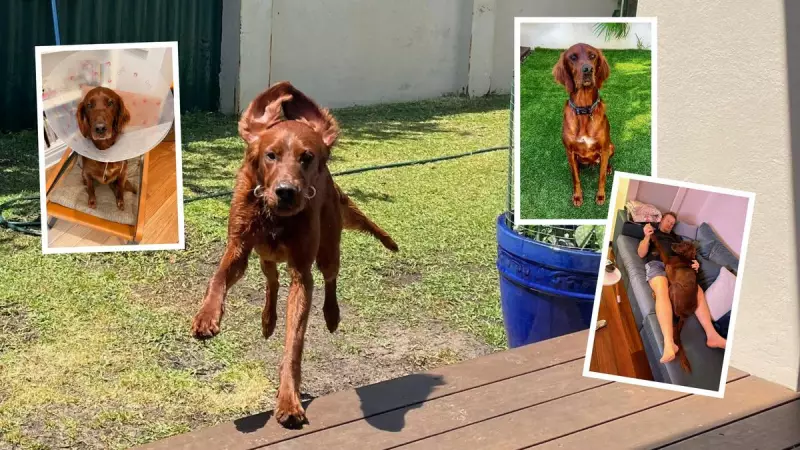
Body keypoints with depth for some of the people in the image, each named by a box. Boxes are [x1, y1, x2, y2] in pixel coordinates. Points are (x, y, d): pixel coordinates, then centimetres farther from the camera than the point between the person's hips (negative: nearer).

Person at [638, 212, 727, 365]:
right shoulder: (651, 232, 24)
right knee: (662, 291, -37)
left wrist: (694, 263, -1)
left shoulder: (675, 237, 35)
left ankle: (711, 335, -31)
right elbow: (641, 254, 11)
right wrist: (647, 237, -8)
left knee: (697, 289, -22)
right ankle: (669, 343, -57)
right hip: (655, 264, -5)